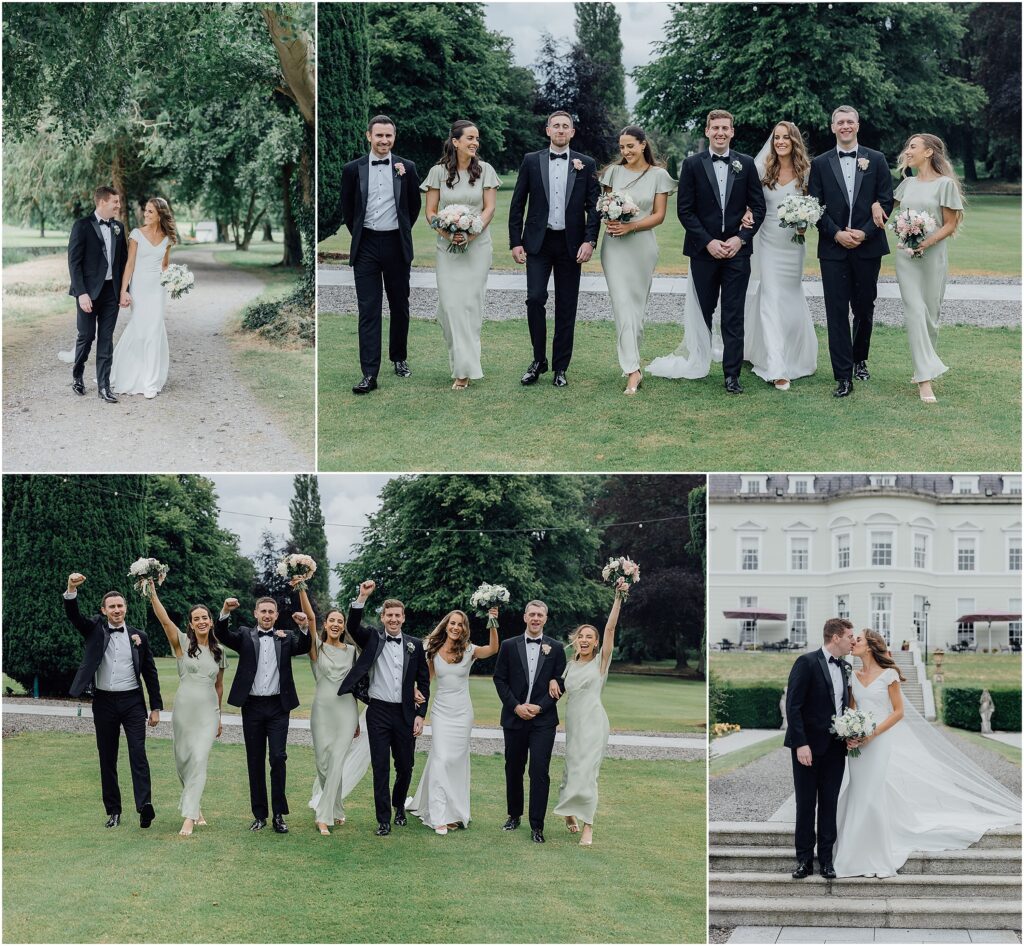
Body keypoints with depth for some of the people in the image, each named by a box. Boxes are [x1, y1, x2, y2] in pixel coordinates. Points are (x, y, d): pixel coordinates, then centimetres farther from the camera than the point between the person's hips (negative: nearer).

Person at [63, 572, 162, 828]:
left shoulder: (139, 636, 6)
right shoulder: (94, 630, 6)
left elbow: (150, 673, 8)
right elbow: (73, 615, -12)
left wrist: (156, 707, 5)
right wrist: (71, 589, -31)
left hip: (132, 701, -1)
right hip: (104, 702, 1)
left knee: (138, 754, -12)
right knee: (107, 758, 5)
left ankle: (144, 805, -22)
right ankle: (113, 811, 11)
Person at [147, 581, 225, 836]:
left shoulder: (219, 651, 8)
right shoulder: (183, 643, -2)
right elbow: (165, 620, -17)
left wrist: (219, 716, 21)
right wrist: (152, 593, -30)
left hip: (208, 711, 1)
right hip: (184, 708, -1)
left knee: (199, 760, -11)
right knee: (183, 760, 6)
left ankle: (189, 817, -14)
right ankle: (196, 807, 27)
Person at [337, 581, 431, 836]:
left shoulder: (415, 645, 5)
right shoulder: (372, 639, 3)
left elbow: (423, 681, 7)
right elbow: (352, 626, -15)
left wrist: (420, 715, 0)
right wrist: (363, 596, -26)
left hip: (405, 714, 1)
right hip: (379, 712, -1)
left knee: (405, 767, 10)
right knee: (380, 767, -1)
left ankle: (399, 806, 35)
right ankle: (383, 820, 5)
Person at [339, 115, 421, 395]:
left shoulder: (406, 168, 1)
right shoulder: (353, 169, 0)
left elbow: (415, 205, 11)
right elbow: (347, 208, 10)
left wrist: (403, 231, 12)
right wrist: (358, 235, 9)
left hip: (396, 244, 1)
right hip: (366, 246, -1)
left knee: (399, 305, 11)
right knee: (368, 310, -4)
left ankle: (399, 357, 30)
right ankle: (369, 374, -7)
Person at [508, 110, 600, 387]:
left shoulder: (586, 164, 4)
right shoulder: (531, 161, 4)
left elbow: (594, 206, 2)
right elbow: (517, 205, 5)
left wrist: (590, 241, -9)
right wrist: (515, 242, -1)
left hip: (571, 244, 0)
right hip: (538, 241, 0)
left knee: (566, 307, 3)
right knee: (535, 298, -11)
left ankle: (560, 368, 11)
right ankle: (539, 360, 4)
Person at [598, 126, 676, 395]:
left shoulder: (658, 175, 1)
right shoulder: (614, 172, 5)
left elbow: (659, 215, -1)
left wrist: (630, 226, -15)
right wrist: (609, 220, -12)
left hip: (642, 244, 0)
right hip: (614, 245, 0)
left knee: (637, 304, 7)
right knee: (623, 304, -9)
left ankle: (630, 360, 23)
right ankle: (633, 370, -14)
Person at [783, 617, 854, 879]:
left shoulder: (845, 668, 10)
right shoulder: (807, 662, -11)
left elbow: (845, 705, 15)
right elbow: (793, 706, -13)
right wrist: (801, 744, -18)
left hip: (835, 748, 5)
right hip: (809, 746, -5)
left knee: (829, 805, 7)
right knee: (805, 804, 3)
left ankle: (826, 859, 13)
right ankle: (804, 860, 11)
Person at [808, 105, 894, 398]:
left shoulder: (876, 160, 5)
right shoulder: (820, 164, 6)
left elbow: (886, 202, 1)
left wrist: (865, 232, -10)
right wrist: (837, 233, -11)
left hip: (867, 246, 1)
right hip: (833, 248, -1)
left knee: (864, 308, 10)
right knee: (837, 311, -5)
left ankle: (860, 359, 31)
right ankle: (844, 376, -5)